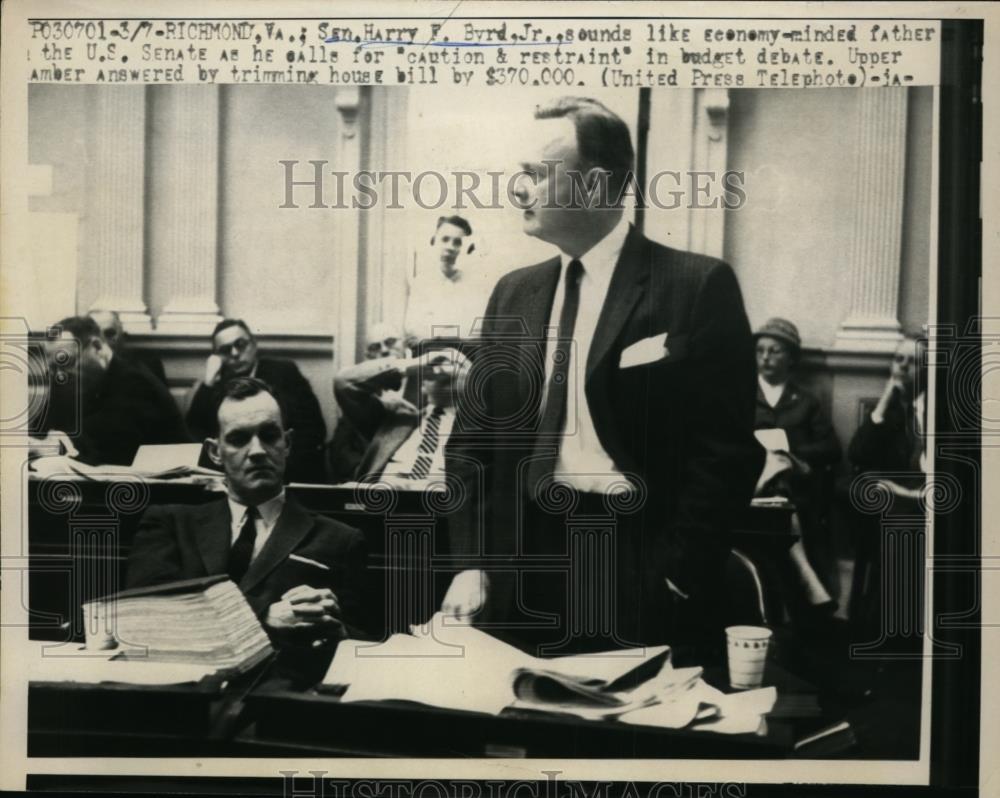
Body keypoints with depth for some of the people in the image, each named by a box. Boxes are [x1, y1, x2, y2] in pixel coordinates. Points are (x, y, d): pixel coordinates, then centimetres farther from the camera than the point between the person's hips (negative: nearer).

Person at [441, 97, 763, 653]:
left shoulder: (699, 286, -7)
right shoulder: (515, 294, 9)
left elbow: (725, 447, -10)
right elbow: (475, 434, 10)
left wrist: (675, 582, -13)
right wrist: (473, 562, 0)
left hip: (644, 583, -4)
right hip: (526, 569, 5)